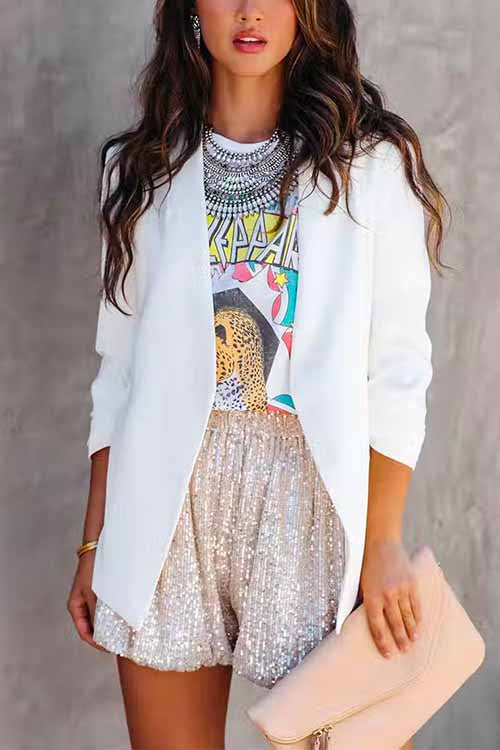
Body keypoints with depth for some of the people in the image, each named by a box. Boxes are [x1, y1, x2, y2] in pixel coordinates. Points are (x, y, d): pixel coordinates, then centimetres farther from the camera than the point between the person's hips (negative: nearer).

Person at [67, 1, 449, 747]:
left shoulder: (372, 162, 0)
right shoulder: (142, 167, 8)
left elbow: (395, 368, -2)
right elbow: (120, 365, 8)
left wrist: (383, 540, -8)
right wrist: (95, 541, 6)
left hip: (309, 492, -2)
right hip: (166, 501, 2)